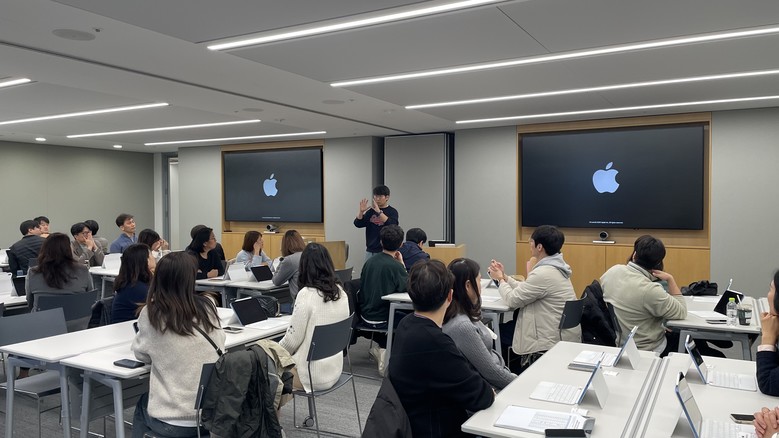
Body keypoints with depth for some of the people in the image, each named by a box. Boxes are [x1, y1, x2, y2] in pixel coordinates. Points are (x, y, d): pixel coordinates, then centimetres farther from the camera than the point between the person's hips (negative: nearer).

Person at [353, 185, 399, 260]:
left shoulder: (392, 212, -3)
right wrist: (361, 211, -15)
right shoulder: (371, 211, 10)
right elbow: (358, 224, 2)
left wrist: (379, 212, -29)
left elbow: (392, 225, -22)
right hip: (370, 251, 4)